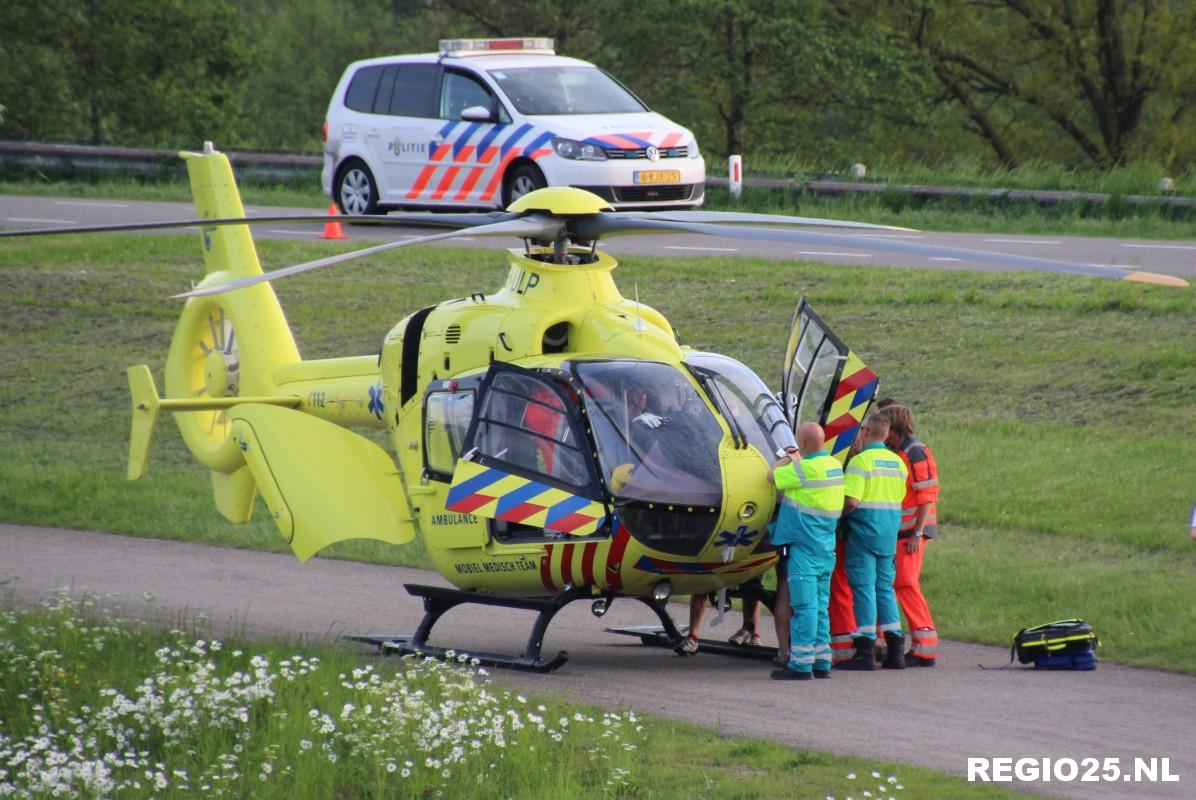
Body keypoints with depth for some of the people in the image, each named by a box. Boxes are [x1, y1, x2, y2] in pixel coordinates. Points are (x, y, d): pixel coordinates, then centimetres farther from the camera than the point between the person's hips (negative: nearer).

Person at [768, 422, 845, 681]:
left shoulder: (805, 470, -18)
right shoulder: (834, 466, 8)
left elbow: (772, 477, -6)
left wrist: (788, 458, 9)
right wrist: (797, 459, 26)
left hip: (805, 547, -9)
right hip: (826, 549, 9)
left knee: (804, 606, -7)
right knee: (820, 606, 13)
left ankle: (801, 664, -7)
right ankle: (822, 662, 15)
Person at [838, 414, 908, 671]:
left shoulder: (861, 461, -12)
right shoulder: (897, 463, 11)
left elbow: (851, 501, -19)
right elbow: (899, 499, 13)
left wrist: (838, 515, -2)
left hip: (864, 529, -7)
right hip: (890, 533, 7)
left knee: (864, 587, -4)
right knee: (885, 587, 13)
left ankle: (865, 652, -6)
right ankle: (895, 651, 10)